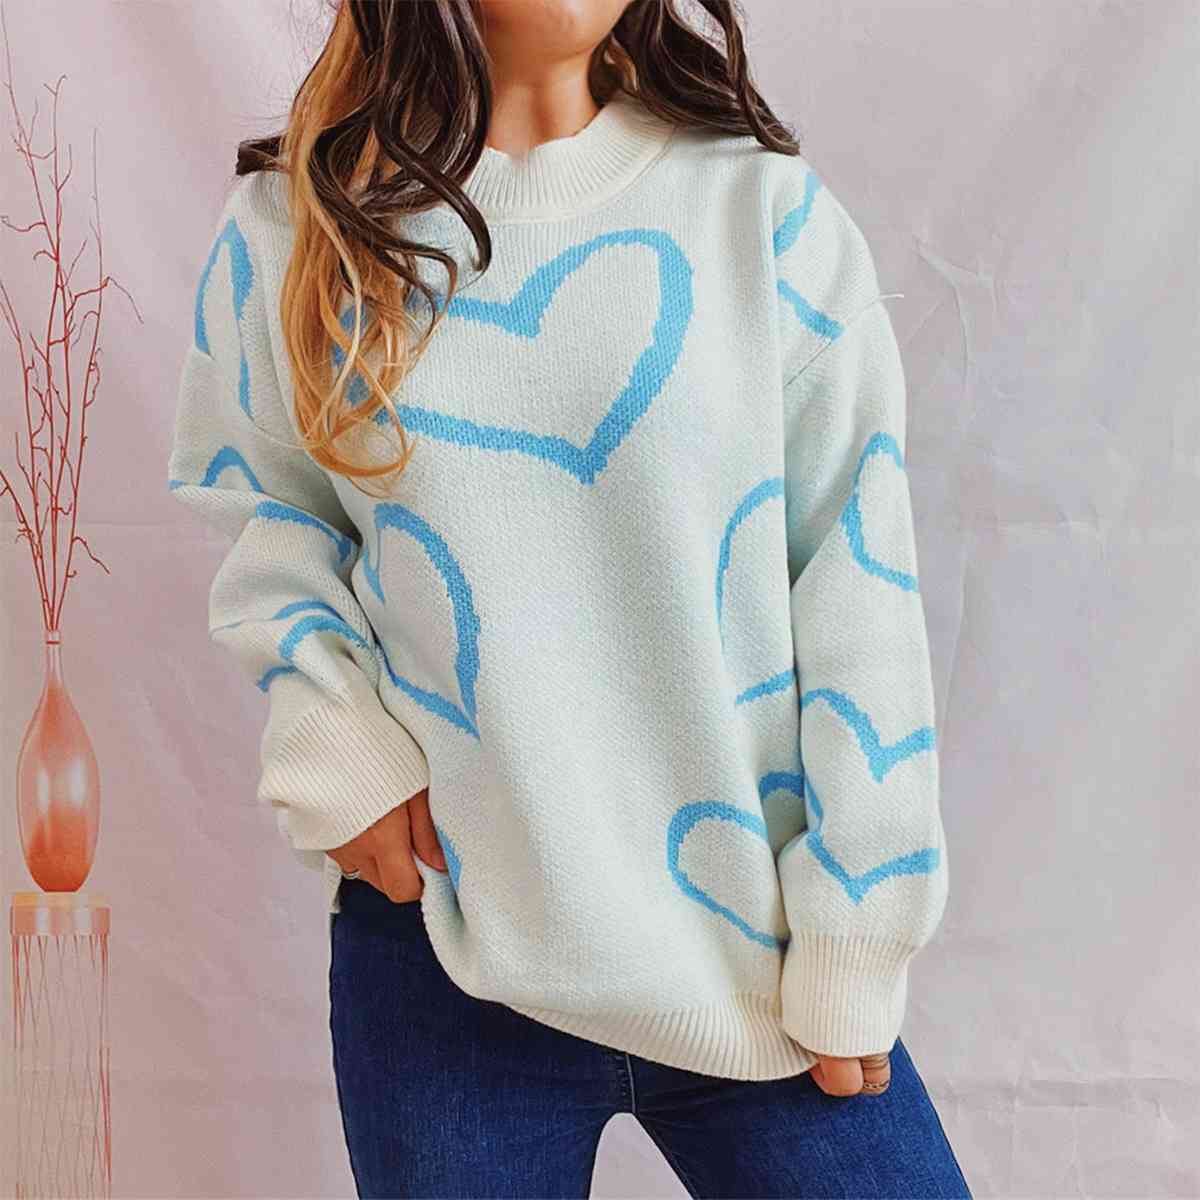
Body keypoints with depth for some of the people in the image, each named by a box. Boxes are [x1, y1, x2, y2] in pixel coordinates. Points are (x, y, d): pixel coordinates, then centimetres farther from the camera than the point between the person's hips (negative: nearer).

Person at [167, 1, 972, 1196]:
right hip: (442, 940, 1)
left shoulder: (764, 206, -2)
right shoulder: (290, 229, 3)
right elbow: (258, 514, 13)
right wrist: (333, 746, -5)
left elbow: (859, 592, -3)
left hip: (752, 943, 0)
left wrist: (853, 943, -4)